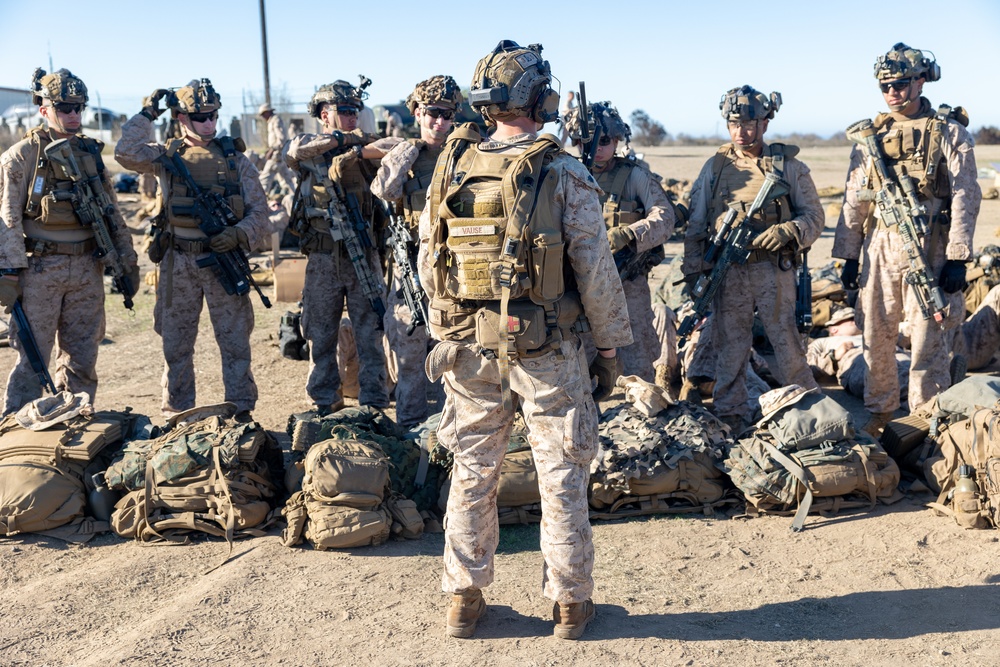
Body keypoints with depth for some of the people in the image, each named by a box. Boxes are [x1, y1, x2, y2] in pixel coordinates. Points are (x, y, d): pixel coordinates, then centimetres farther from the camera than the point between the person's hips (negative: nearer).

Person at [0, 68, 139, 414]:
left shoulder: (91, 153, 11)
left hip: (87, 270, 5)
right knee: (32, 359, 0)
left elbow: (112, 212, 14)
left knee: (82, 359, 10)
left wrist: (127, 261, 9)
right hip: (39, 269, -4)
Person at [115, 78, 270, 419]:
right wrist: (147, 113, -4)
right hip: (177, 263, 1)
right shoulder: (166, 156, 6)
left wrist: (239, 235, -16)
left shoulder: (235, 159, 5)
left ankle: (241, 413, 12)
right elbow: (126, 152, -13)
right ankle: (177, 415, 21)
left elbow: (259, 212, 2)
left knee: (235, 341, 2)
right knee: (176, 344, 9)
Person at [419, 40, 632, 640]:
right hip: (546, 349, -3)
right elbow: (596, 271, -9)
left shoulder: (453, 170, 2)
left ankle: (464, 599, 23)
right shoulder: (565, 176, -10)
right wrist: (610, 348, 1)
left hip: (467, 346, 4)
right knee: (562, 476, 9)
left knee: (473, 472, 14)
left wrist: (446, 332, 18)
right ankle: (571, 602, 20)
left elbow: (428, 263, 7)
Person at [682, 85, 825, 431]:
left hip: (774, 269, -1)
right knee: (730, 345, 7)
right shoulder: (715, 167, 8)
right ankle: (730, 417, 17)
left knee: (787, 341, 2)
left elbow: (814, 216, 4)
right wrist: (693, 270, 4)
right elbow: (695, 224, 10)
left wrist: (787, 231, -16)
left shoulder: (788, 165, 4)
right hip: (727, 271, 2)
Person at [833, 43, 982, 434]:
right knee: (876, 333, 8)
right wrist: (849, 256, 7)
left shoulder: (948, 131, 0)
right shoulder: (872, 135, 11)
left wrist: (957, 257, -12)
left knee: (927, 336, -2)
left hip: (928, 247, -4)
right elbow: (853, 201, 11)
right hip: (879, 245, 4)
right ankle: (880, 409, 23)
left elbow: (965, 196, -5)